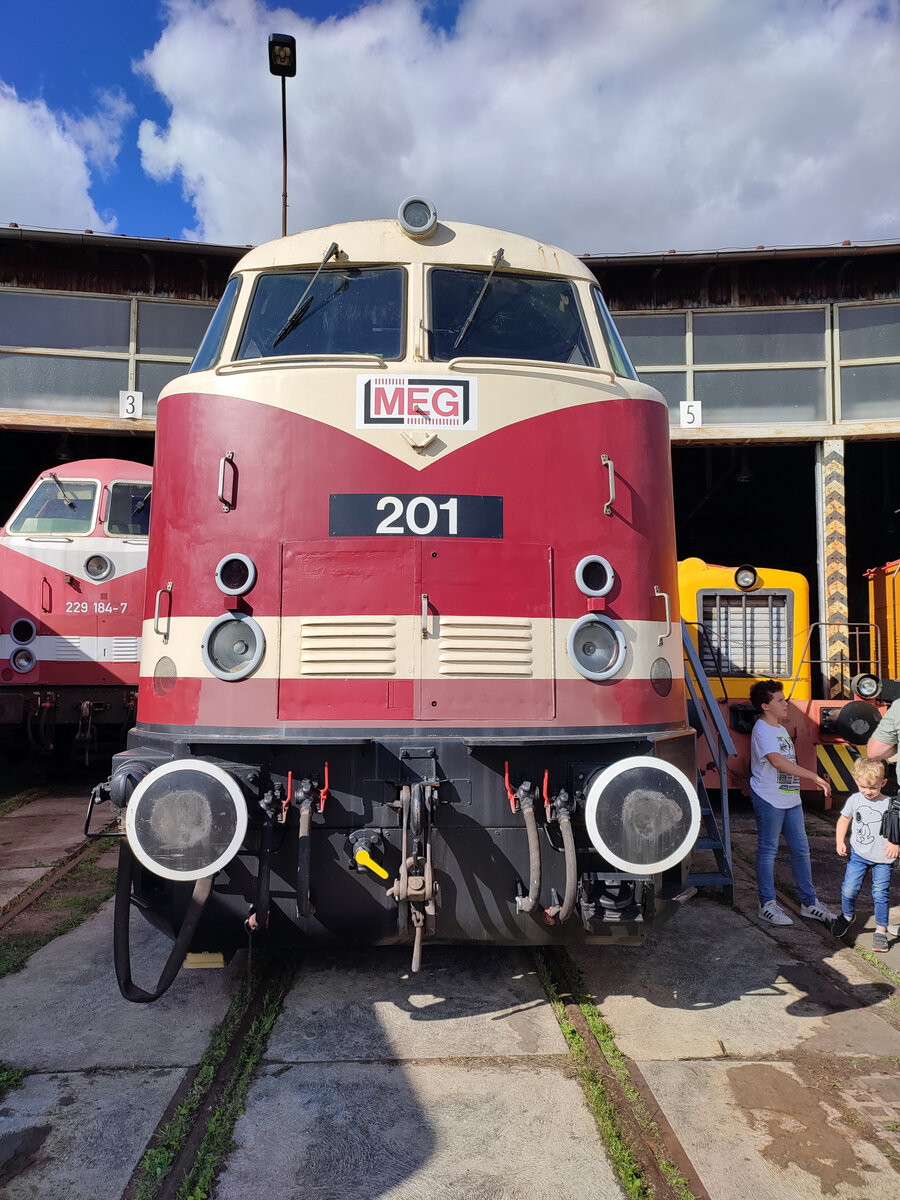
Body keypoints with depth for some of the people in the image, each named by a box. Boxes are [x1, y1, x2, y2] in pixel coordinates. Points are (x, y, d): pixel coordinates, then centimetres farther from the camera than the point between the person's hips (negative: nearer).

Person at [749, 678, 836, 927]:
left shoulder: (781, 729, 15)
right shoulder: (762, 730, -15)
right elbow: (777, 761, -28)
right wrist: (814, 777, -29)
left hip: (791, 799, 9)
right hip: (769, 800, -9)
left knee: (801, 849, 12)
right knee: (767, 851, 2)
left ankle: (809, 902, 22)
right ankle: (767, 904, 11)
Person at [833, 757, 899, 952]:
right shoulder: (854, 800, 0)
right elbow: (844, 819, 14)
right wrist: (840, 841, 5)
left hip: (883, 858, -2)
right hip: (858, 855, 2)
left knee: (880, 894, -1)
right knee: (848, 889, -2)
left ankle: (881, 930, 17)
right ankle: (847, 915, 27)